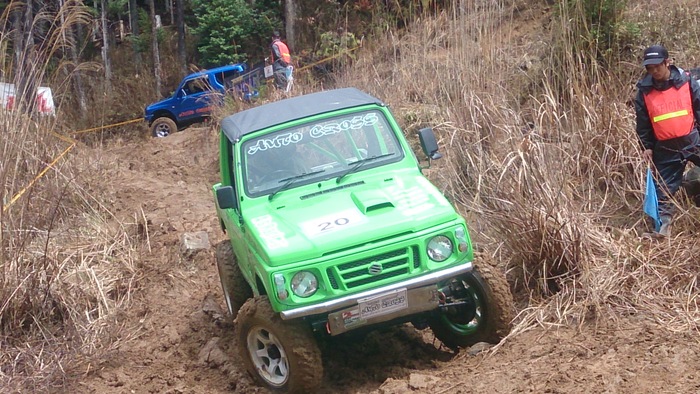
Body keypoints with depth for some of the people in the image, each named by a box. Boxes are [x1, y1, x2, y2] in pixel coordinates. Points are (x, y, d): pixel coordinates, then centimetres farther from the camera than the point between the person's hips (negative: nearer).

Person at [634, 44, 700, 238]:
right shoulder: (645, 90, -1)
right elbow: (643, 122, 5)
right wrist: (646, 147, 5)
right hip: (665, 148, 1)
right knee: (665, 187, 3)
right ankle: (663, 226, 7)